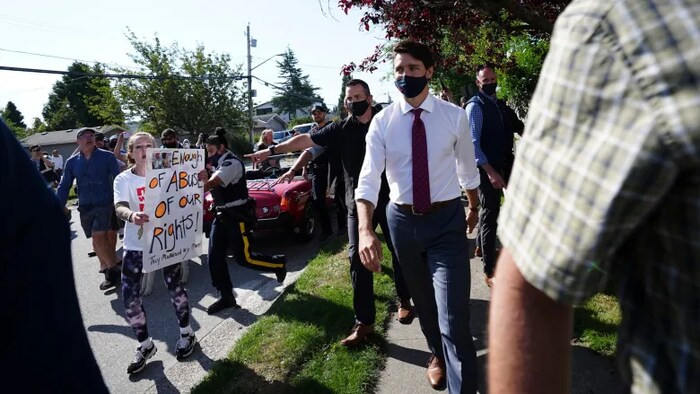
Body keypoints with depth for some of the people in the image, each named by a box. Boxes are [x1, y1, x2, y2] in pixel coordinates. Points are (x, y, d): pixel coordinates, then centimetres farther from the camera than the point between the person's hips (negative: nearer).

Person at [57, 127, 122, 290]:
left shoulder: (107, 157, -3)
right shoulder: (72, 162, 7)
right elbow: (64, 186, 8)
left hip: (105, 204, -4)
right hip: (85, 207, 4)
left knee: (99, 236, -14)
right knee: (97, 238, 13)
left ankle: (113, 269, -2)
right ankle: (105, 265, 30)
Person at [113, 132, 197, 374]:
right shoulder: (123, 179, -6)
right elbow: (119, 208, -22)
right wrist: (131, 216, -46)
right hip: (135, 245, 0)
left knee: (175, 288, 9)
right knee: (129, 297, 0)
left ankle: (186, 334, 31)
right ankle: (145, 345, 21)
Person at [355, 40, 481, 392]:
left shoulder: (455, 116, -6)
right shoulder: (382, 122, -6)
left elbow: (467, 167, 7)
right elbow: (369, 178, -15)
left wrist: (474, 208, 21)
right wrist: (365, 230, -30)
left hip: (446, 219, -2)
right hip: (402, 220, 2)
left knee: (453, 316, -8)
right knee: (422, 299, 22)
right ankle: (437, 354, 50)